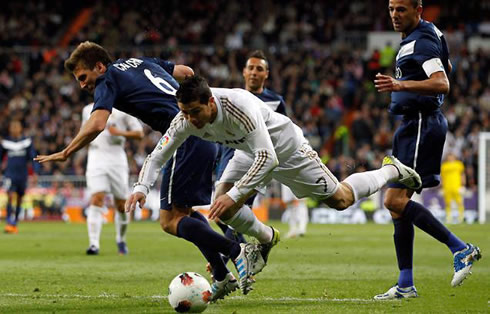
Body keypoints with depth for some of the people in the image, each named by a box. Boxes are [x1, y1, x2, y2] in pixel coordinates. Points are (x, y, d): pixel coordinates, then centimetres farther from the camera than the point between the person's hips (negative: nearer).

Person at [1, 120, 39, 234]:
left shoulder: (27, 141, 2)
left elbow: (33, 157, 3)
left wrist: (35, 173, -4)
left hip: (22, 174, 2)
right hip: (10, 174, -2)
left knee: (19, 199, 9)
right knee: (11, 197, -18)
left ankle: (15, 223, 22)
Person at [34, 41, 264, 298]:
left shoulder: (108, 81, 1)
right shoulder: (140, 62, 24)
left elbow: (97, 124, -15)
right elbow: (187, 72, 30)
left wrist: (65, 153, -6)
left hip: (186, 141, -9)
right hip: (206, 134, 9)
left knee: (170, 221, -5)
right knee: (183, 211, 18)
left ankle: (238, 251, -17)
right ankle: (222, 277, 10)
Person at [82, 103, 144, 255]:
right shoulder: (88, 110, 12)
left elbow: (139, 133, 1)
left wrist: (120, 132, -15)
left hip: (117, 158, -1)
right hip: (96, 158, 1)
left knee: (121, 205, 4)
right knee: (97, 199, -16)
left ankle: (121, 240, 29)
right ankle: (94, 244, -23)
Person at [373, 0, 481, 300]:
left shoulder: (422, 42, -15)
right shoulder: (428, 34, 17)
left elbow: (442, 84, -28)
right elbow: (447, 67, 34)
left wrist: (401, 86, -38)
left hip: (421, 125, -11)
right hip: (412, 125, 11)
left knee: (395, 200, -17)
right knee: (398, 202, 8)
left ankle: (461, 249, -17)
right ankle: (406, 285, 10)